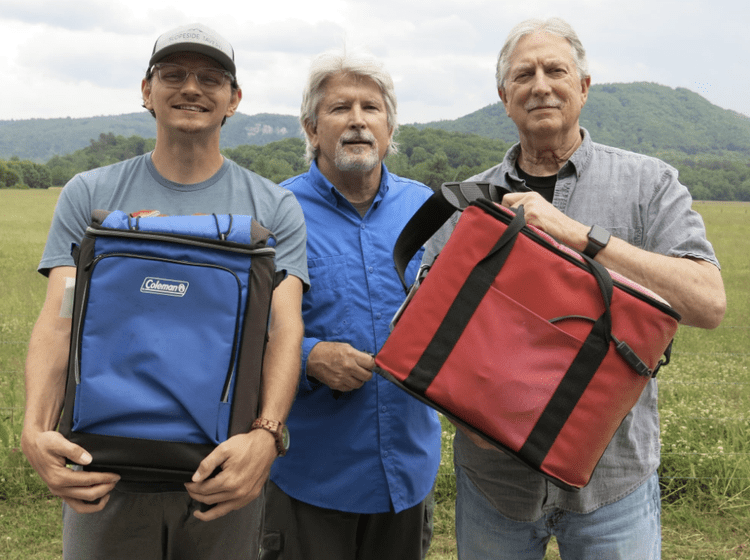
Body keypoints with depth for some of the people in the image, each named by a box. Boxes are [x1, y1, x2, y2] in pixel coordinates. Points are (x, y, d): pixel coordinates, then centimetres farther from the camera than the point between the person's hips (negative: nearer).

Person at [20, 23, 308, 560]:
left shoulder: (273, 208, 1)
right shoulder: (90, 195, 4)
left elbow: (285, 328, -10)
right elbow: (59, 321, -5)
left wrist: (265, 434, -28)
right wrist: (37, 429, -22)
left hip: (224, 474, 0)